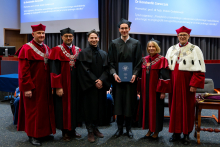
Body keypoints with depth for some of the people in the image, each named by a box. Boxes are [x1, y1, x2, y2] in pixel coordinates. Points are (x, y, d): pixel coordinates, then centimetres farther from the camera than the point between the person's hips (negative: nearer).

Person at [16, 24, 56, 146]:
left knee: (46, 108, 12)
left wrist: (52, 84, 8)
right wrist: (27, 88, -18)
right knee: (33, 110, 4)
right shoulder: (26, 49, -9)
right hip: (33, 86, -6)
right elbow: (23, 71, -14)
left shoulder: (47, 49, 10)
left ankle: (44, 132, 26)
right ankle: (33, 135, 17)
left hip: (45, 86, 6)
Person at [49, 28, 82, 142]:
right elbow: (54, 70, -11)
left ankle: (72, 129, 25)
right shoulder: (57, 50, -6)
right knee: (64, 106, 4)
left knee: (74, 105, 11)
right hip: (63, 84, -5)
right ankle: (65, 132, 18)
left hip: (75, 84, 5)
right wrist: (58, 87, -17)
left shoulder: (78, 50, 8)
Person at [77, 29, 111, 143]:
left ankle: (95, 128, 22)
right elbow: (84, 70, -8)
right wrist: (94, 81, -15)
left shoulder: (104, 54, 12)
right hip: (89, 86, -4)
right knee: (90, 107, -1)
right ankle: (90, 132, 10)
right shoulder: (84, 53, 0)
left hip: (101, 85, 4)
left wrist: (101, 80, -12)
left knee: (99, 107, 7)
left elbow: (106, 69, 5)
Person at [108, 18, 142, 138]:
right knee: (118, 103, 5)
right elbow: (111, 62, 3)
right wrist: (114, 74, -11)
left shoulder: (136, 43, 6)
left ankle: (128, 128, 19)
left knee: (130, 103, 5)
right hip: (118, 78, 1)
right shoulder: (114, 43, 7)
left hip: (131, 78, 0)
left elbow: (138, 62, 2)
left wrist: (135, 74, -11)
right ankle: (119, 128, 18)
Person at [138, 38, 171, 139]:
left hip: (156, 89, -5)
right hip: (145, 89, 6)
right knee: (146, 108, 10)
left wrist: (163, 91, -16)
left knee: (156, 109, 4)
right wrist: (140, 89, 10)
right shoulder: (145, 60, 8)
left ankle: (156, 131, 19)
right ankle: (149, 130, 25)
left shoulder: (161, 60, -8)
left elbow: (164, 76, -12)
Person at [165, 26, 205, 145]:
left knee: (187, 108, 4)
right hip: (174, 84, 4)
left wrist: (194, 85, -15)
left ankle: (186, 134, 17)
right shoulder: (171, 49, 12)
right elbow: (167, 68, 12)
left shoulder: (195, 49, -1)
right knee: (174, 107, 7)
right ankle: (176, 132, 19)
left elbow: (199, 69, -8)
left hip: (187, 83, -3)